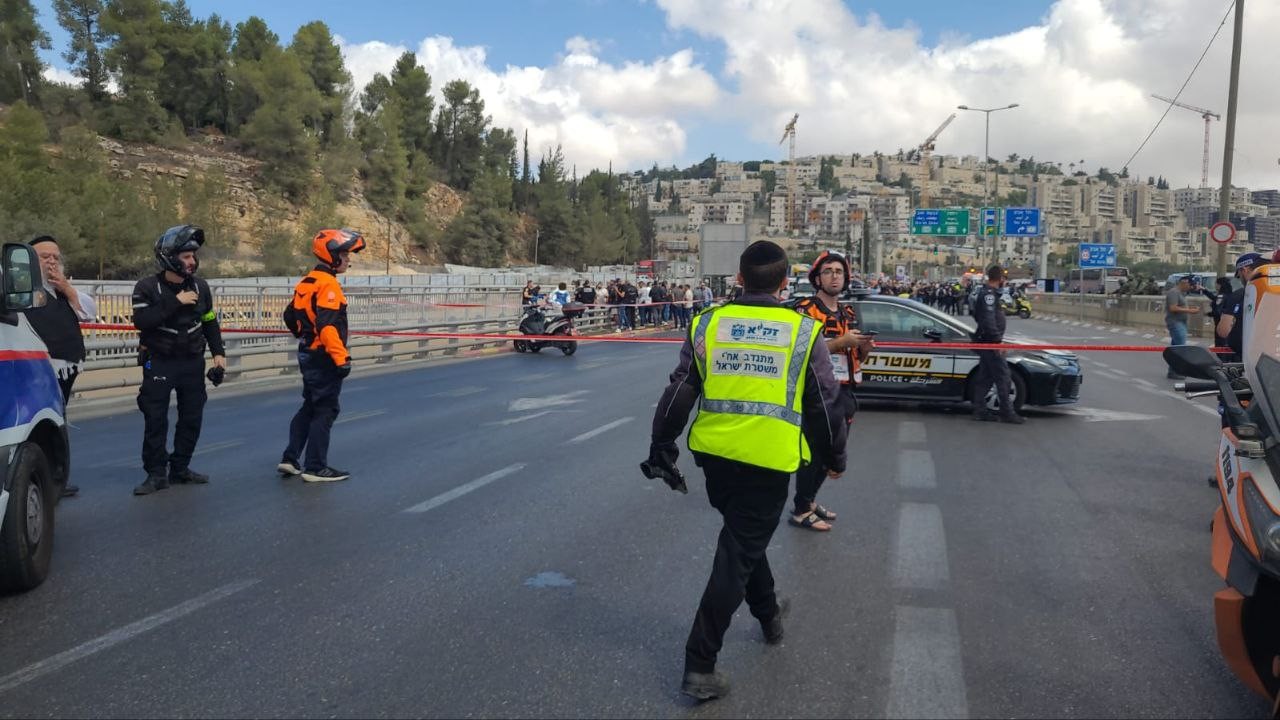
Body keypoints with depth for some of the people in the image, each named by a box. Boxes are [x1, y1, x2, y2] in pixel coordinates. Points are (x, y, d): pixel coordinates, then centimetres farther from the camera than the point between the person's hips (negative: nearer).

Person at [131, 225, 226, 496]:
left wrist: (218, 353, 5)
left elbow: (210, 321, 12)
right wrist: (175, 302, -25)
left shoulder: (200, 287, 4)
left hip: (193, 362, 4)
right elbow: (141, 321, -22)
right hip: (159, 363, -4)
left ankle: (180, 468, 19)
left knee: (192, 418, 7)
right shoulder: (147, 287, -8)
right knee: (155, 420, -5)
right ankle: (156, 474, 3)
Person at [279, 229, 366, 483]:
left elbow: (290, 315, 21)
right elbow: (328, 326, -26)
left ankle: (290, 459, 21)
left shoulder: (307, 282, 12)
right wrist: (341, 358, -26)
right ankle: (315, 468, 3)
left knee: (310, 407, 18)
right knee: (325, 411, -2)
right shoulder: (328, 284, -18)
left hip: (308, 354, 10)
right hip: (323, 357, -9)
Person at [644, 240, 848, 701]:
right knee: (736, 556, 2)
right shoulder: (803, 331, -3)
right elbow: (826, 404, 3)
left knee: (743, 536, 26)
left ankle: (768, 615, 45)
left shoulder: (708, 323, 1)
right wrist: (835, 457, 17)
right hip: (770, 461, -3)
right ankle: (699, 665, 2)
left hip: (715, 454, 3)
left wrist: (661, 449, 13)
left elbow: (679, 393, 3)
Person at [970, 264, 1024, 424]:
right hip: (990, 342, -10)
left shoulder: (982, 292, 15)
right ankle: (1007, 413, -3)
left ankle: (980, 411, 15)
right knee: (1003, 377, -6)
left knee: (984, 377, 12)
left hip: (985, 340, 10)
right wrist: (997, 341, -23)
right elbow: (988, 320, -25)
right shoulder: (989, 294, -16)